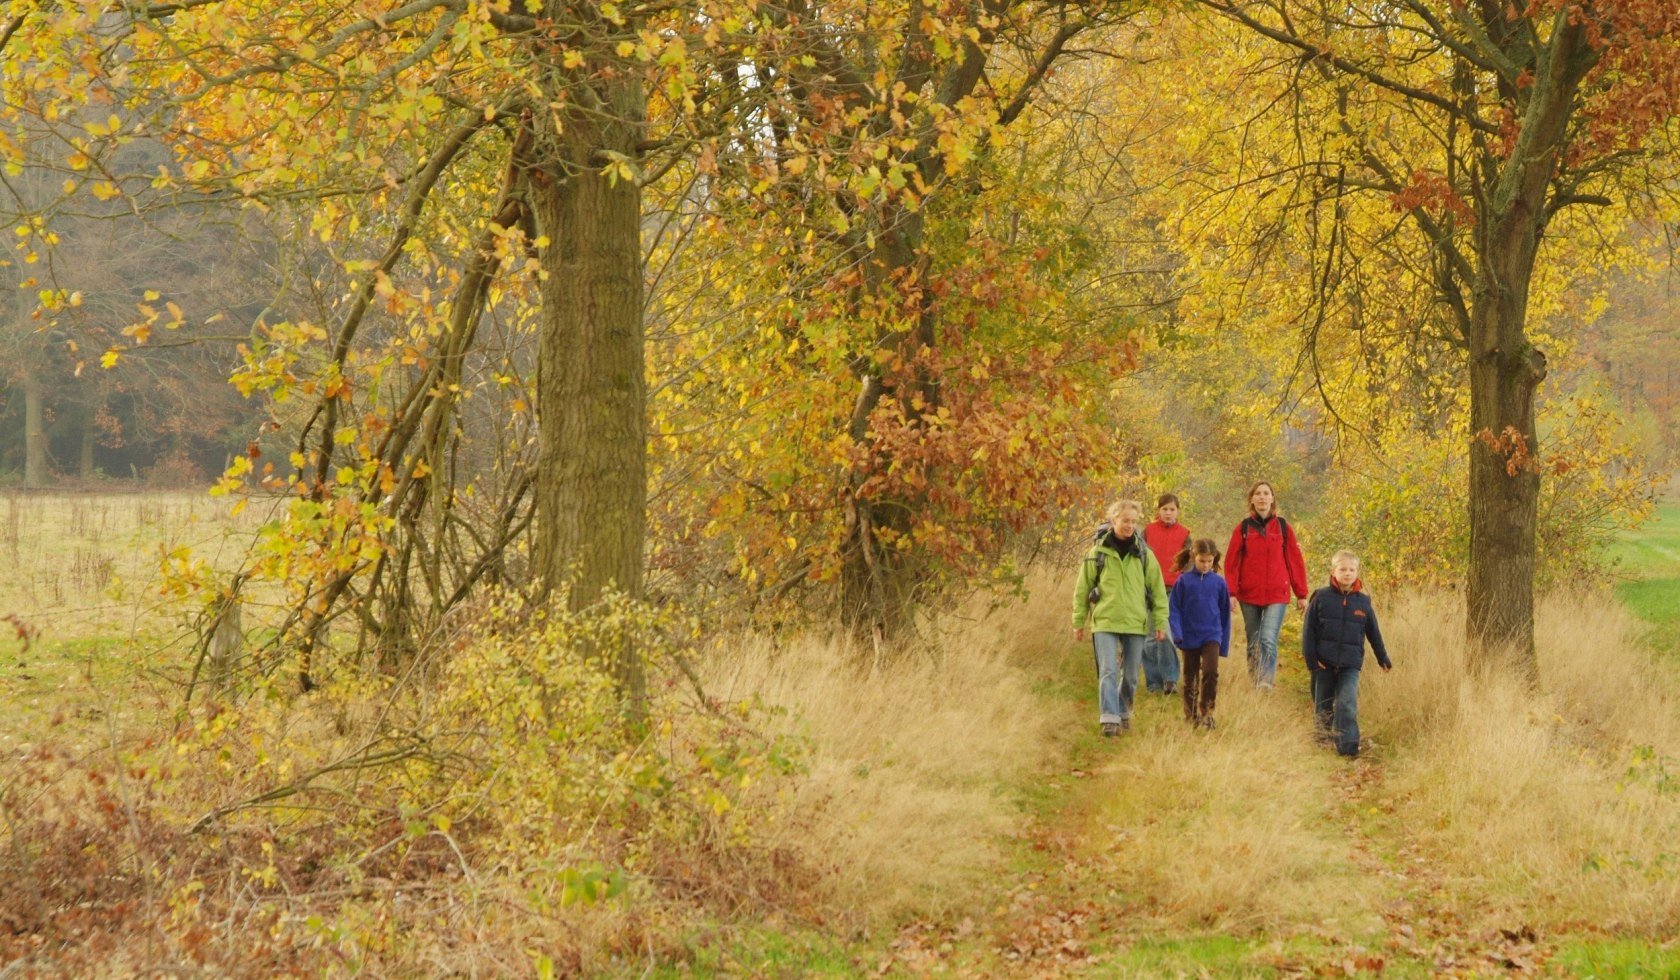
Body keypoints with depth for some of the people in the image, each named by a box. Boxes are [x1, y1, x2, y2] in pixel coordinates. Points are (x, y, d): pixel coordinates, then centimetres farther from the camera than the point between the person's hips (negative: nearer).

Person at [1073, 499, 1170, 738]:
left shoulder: (1143, 554, 4)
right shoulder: (1098, 552, 0)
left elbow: (1158, 590, 9)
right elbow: (1082, 589, 6)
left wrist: (1160, 621, 5)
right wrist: (1078, 622, 7)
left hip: (1136, 623, 2)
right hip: (1105, 622, -2)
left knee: (1131, 675, 9)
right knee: (1108, 671, -12)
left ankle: (1123, 712, 28)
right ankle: (1109, 718, -15)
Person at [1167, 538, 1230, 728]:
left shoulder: (1218, 582, 1)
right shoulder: (1183, 581, -4)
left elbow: (1225, 613, 8)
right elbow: (1173, 608, -2)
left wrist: (1225, 644, 10)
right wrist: (1177, 633, -15)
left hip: (1212, 636, 0)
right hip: (1190, 637, 0)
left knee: (1211, 671, -18)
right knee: (1190, 677, 10)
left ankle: (1206, 711, -7)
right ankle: (1191, 715, 23)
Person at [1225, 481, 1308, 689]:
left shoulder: (1283, 527, 4)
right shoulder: (1243, 528, 4)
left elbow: (1295, 561, 7)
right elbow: (1231, 563, 3)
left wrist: (1301, 594, 6)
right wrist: (1231, 593, -5)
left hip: (1277, 595, -2)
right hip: (1249, 595, 2)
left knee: (1269, 639, -16)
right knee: (1253, 642, 9)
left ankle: (1266, 682, -22)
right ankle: (1254, 683, 19)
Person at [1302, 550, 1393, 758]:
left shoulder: (1363, 602, 5)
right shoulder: (1321, 597, -1)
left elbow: (1373, 633, 17)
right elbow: (1308, 629, 0)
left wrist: (1383, 658, 23)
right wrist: (1311, 658, -5)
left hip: (1350, 665, 0)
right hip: (1324, 663, 0)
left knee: (1347, 704, -14)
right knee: (1322, 705, 10)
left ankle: (1348, 745, -17)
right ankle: (1324, 739, 25)